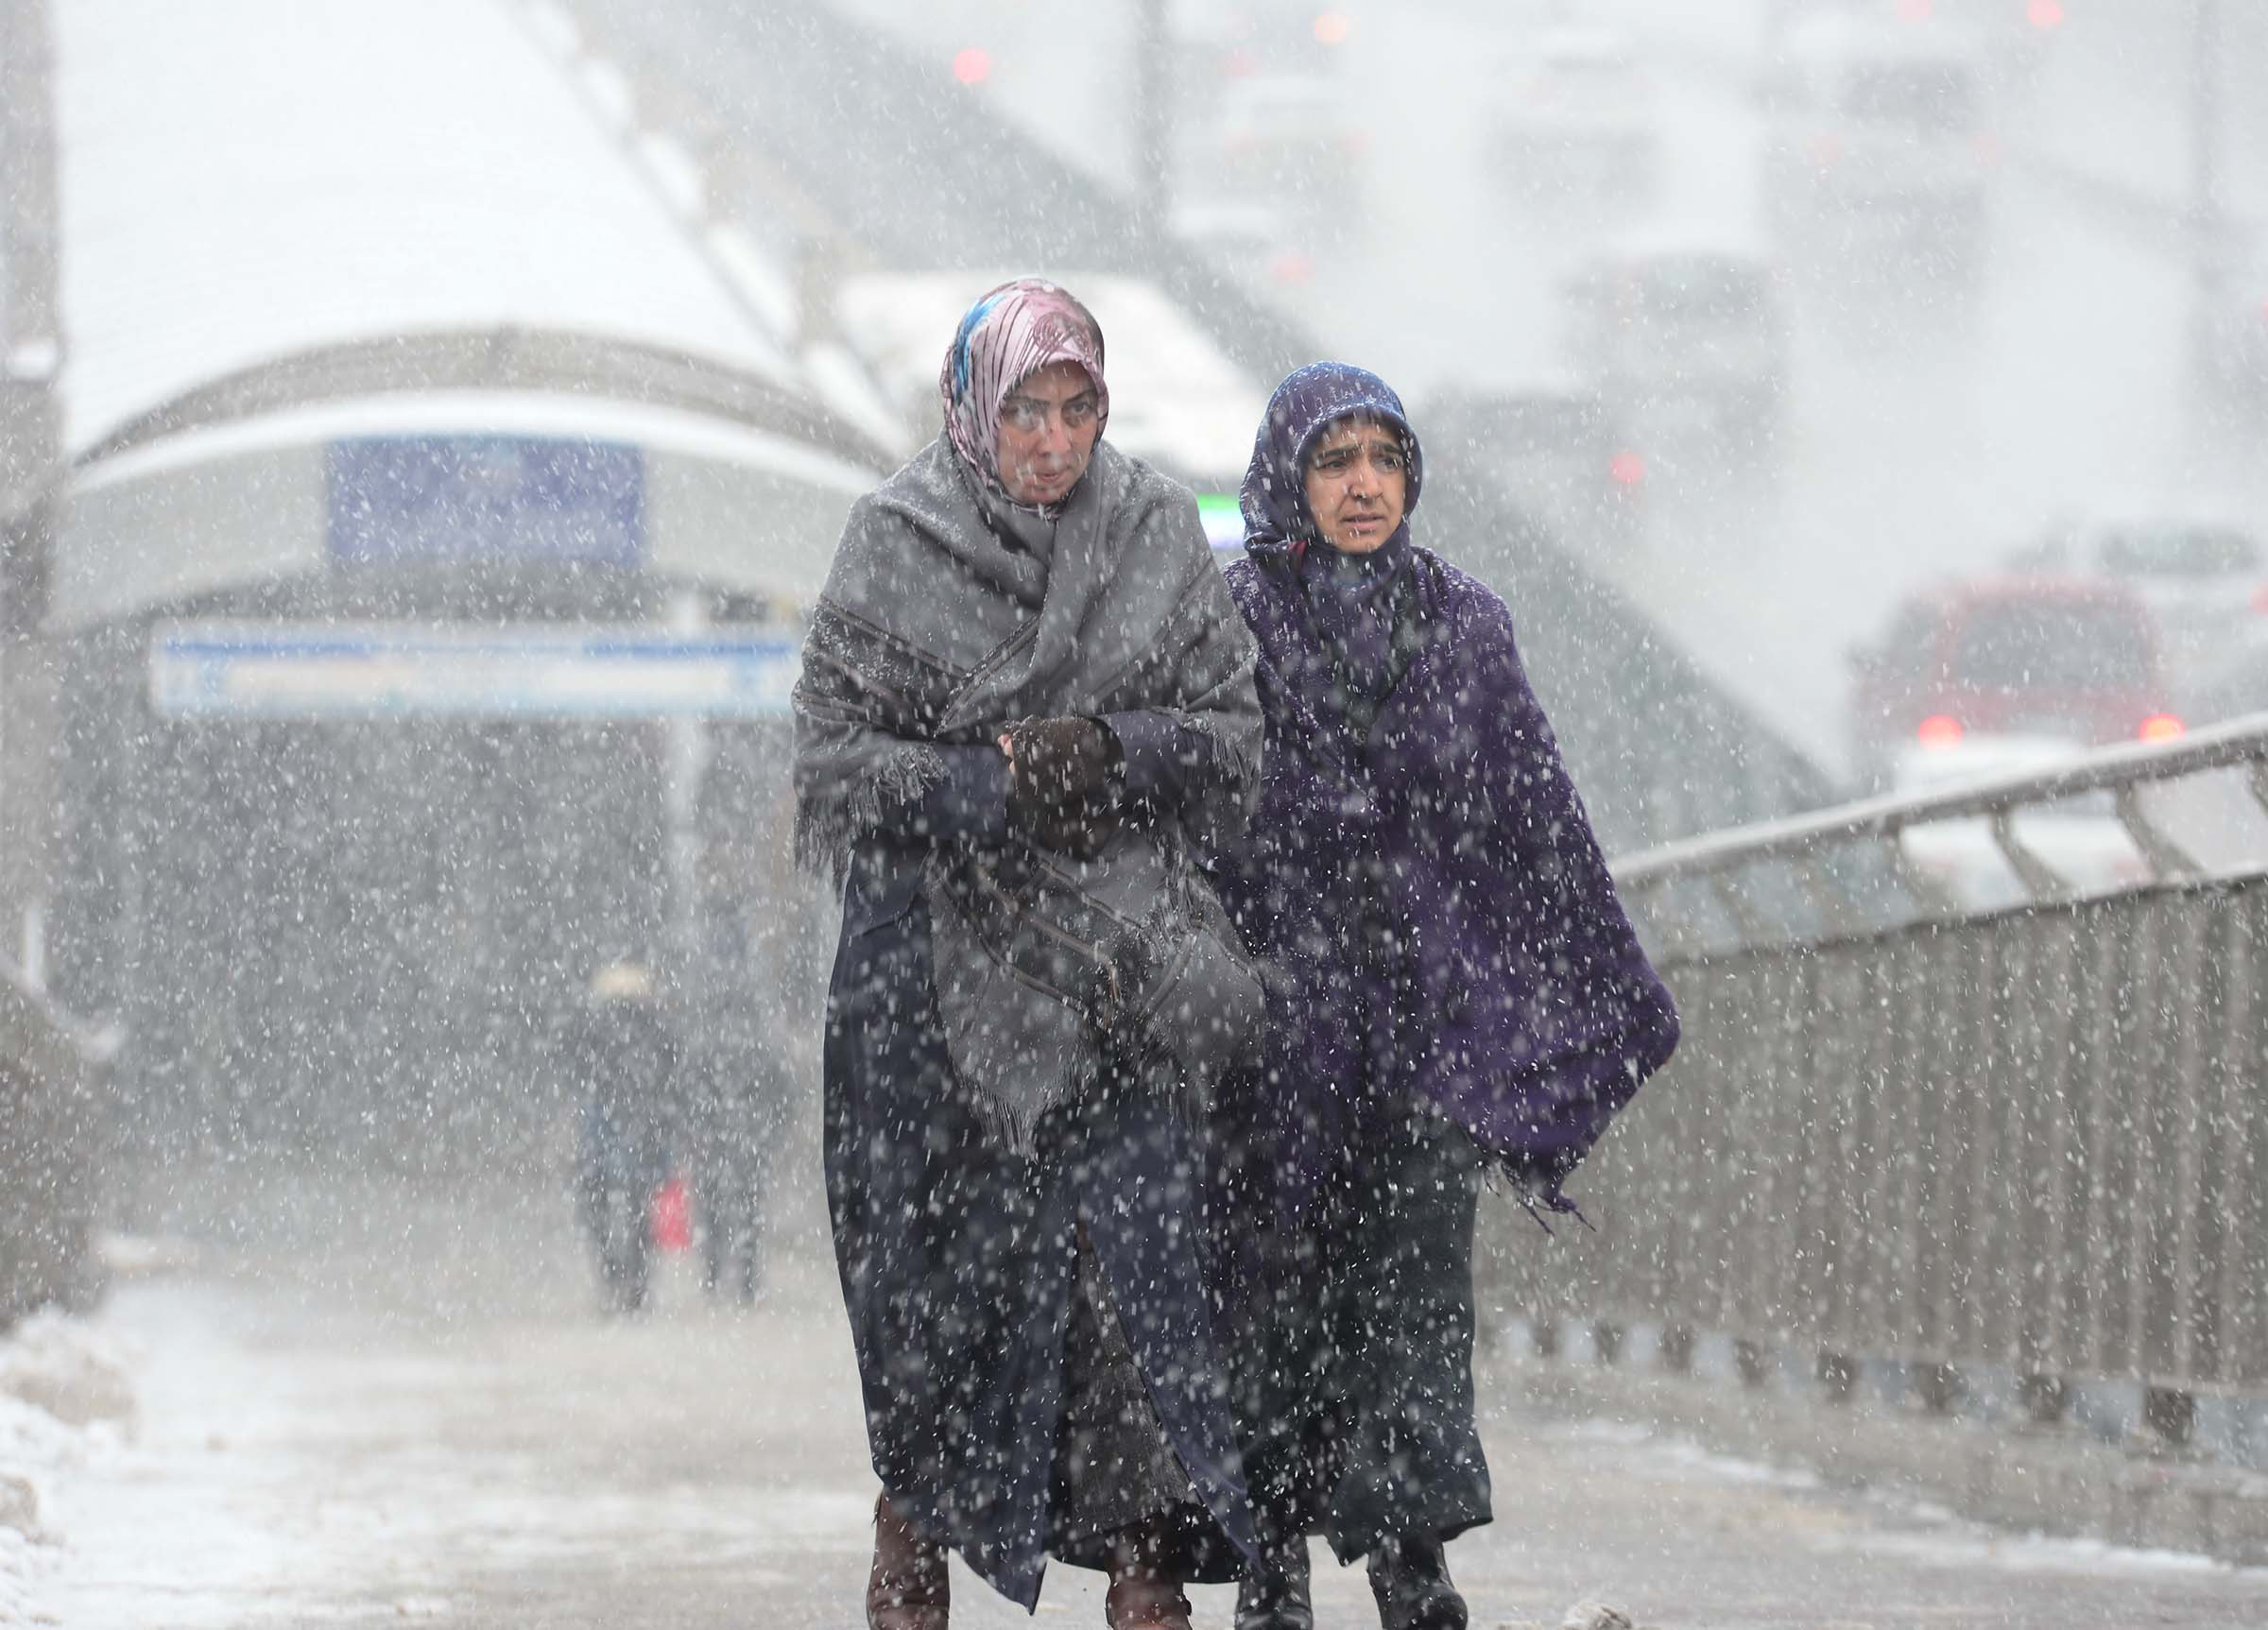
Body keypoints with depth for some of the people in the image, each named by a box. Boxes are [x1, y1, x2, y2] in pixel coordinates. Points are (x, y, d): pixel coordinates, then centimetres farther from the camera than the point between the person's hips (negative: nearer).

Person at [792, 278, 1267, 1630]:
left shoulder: (1159, 535, 4)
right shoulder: (898, 547, -1)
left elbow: (1234, 737, 5)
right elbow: (837, 757, -3)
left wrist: (1113, 754, -14)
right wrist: (991, 787, -17)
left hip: (1117, 955, 1)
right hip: (939, 955, -1)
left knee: (1133, 1251, -10)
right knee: (936, 1264, 4)